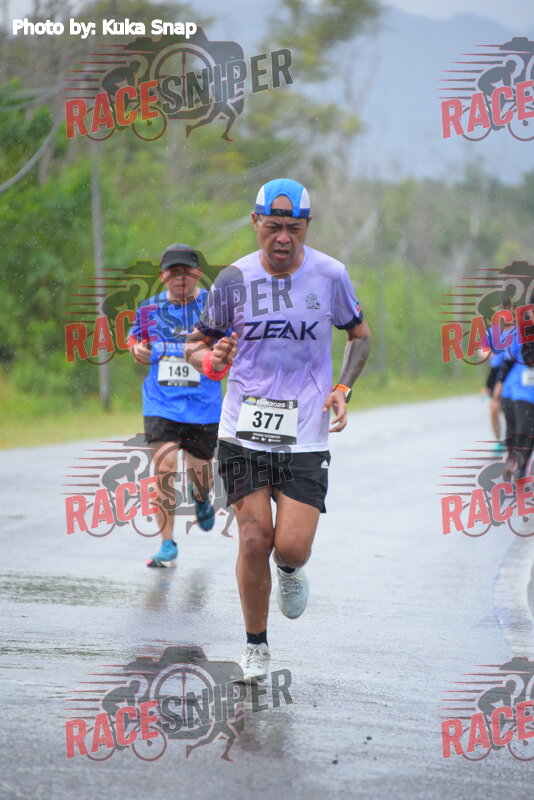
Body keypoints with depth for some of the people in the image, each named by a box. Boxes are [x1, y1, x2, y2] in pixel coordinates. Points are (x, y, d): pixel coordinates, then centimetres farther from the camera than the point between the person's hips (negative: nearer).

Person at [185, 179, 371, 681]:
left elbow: (360, 335, 15)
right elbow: (196, 344, 9)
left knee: (291, 547, -10)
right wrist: (211, 360, -15)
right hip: (243, 431, 0)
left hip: (305, 436, 0)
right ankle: (256, 645, 13)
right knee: (254, 539, -7)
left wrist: (342, 389, -1)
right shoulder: (234, 279, -3)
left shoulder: (330, 275, -2)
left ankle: (290, 570, 30)